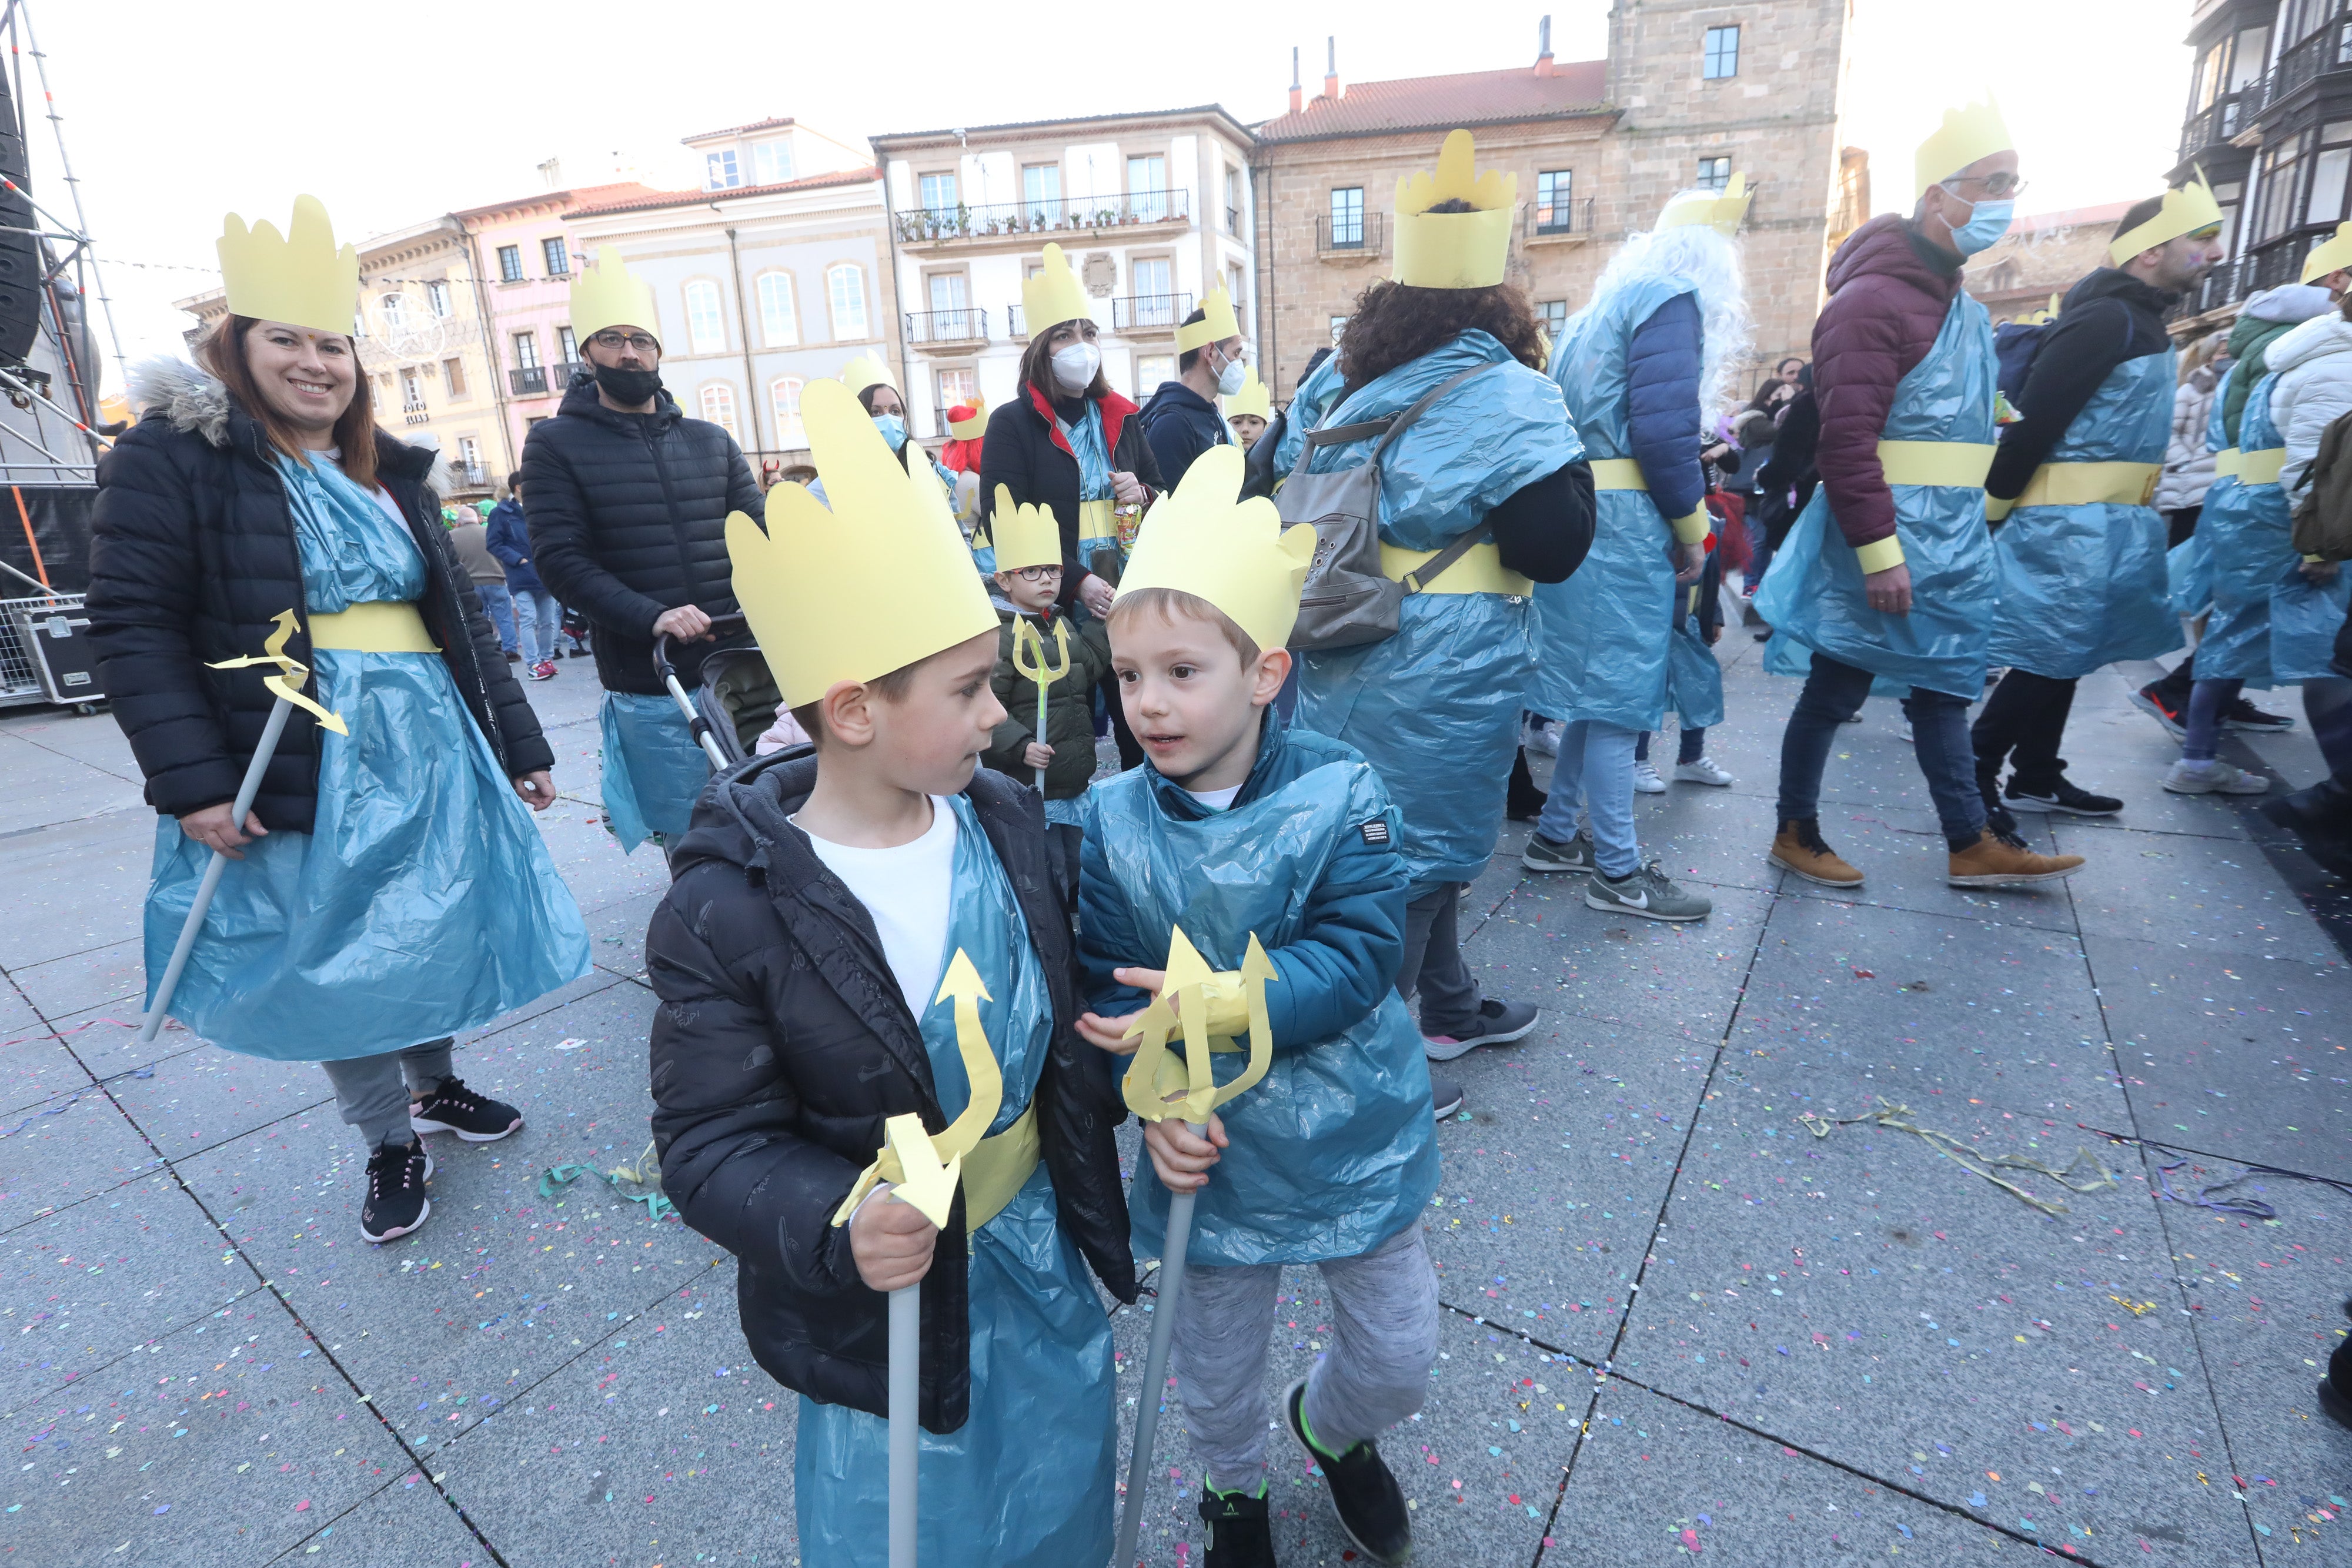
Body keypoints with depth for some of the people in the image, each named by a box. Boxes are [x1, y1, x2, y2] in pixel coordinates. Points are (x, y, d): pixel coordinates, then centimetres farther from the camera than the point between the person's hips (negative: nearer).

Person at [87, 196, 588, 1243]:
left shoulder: (390, 474, 13)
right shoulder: (172, 458, -3)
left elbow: (459, 618, 15)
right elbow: (134, 625, -8)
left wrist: (520, 747, 12)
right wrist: (190, 782, -17)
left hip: (430, 752, 5)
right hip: (299, 770, -4)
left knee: (435, 938, 14)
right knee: (332, 961, 7)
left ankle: (435, 1087, 37)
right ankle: (389, 1144, 25)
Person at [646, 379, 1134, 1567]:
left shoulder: (1007, 822, -9)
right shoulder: (728, 914, -23)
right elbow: (712, 1145, -18)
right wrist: (838, 1226, -34)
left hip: (1045, 1254, 5)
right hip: (889, 1302, -4)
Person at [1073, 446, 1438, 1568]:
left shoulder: (1340, 794, -18)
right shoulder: (1111, 821, -13)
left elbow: (1360, 958, -22)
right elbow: (1109, 986, -10)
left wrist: (1224, 1003, -31)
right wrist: (1158, 1098, -23)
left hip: (1352, 1139, 0)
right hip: (1208, 1147, 1)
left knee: (1399, 1352, 19)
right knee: (1215, 1365, 23)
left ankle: (1332, 1430, 56)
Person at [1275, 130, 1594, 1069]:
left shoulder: (1339, 379, 7)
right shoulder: (1504, 395, -14)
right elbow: (1554, 550, -16)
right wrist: (1569, 461, 1)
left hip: (1341, 653, 8)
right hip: (1438, 669, -7)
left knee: (1404, 835, 20)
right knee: (1418, 848, 5)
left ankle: (1449, 1009, 38)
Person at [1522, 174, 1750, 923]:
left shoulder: (1603, 307, 23)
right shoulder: (1674, 299, -4)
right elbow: (1663, 428, -17)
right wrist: (1693, 527, -6)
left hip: (1578, 517, 9)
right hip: (1626, 527, -9)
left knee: (1600, 687, 15)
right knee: (1618, 695, -5)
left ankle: (1555, 836, 22)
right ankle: (1617, 874, 3)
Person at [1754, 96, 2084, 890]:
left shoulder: (1958, 300, 17)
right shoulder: (1872, 300, -15)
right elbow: (1846, 441, -23)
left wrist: (1966, 526, 19)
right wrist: (1878, 550, -25)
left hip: (1951, 538, 10)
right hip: (1887, 537, -10)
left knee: (1942, 685, 14)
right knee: (1835, 691, 1)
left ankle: (1971, 846, 24)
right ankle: (1796, 834, 16)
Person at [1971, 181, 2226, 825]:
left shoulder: (2138, 321, 16)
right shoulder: (2107, 320, -15)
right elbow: (2033, 421, -20)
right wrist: (1994, 509, -16)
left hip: (2103, 523, 10)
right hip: (2070, 523, -10)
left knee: (2066, 656, 13)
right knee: (2049, 658, -8)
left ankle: (2036, 777, 22)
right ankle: (1973, 774, 1)